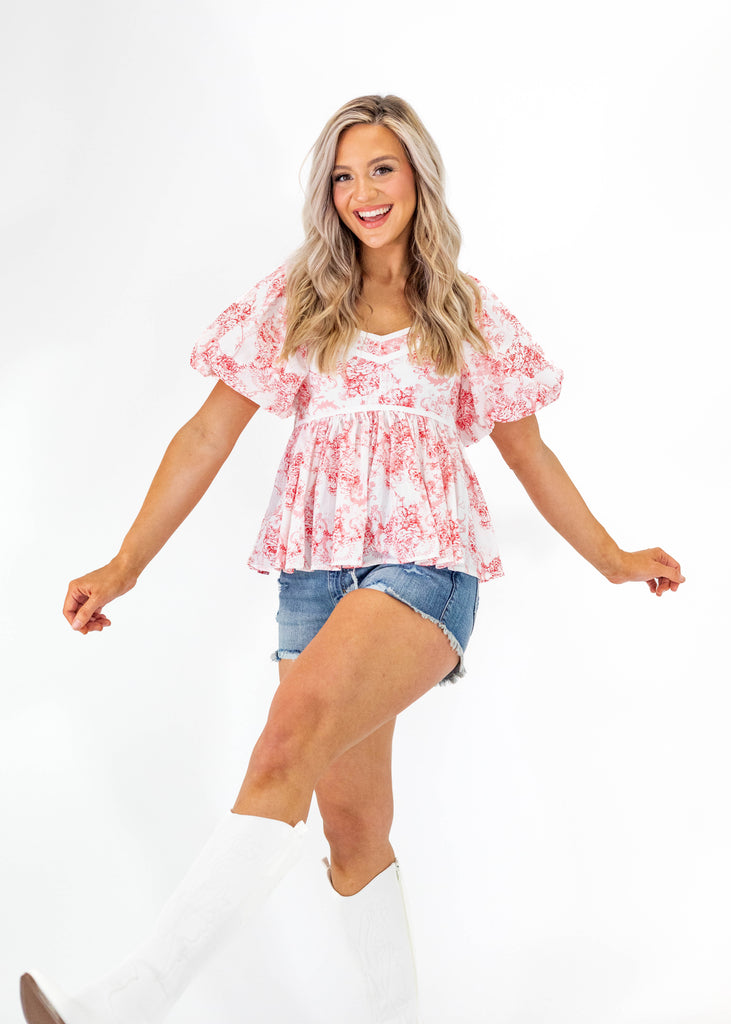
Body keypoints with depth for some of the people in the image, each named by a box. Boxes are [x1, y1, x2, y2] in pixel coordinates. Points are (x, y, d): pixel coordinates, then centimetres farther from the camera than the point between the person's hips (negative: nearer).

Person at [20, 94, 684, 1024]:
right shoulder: (293, 300, 11)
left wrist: (613, 561, 27)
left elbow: (527, 451, 21)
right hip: (317, 569, 3)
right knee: (353, 830, 7)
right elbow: (209, 435, 7)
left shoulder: (469, 313, 11)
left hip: (425, 564, -3)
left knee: (289, 743, -29)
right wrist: (125, 566, -1)